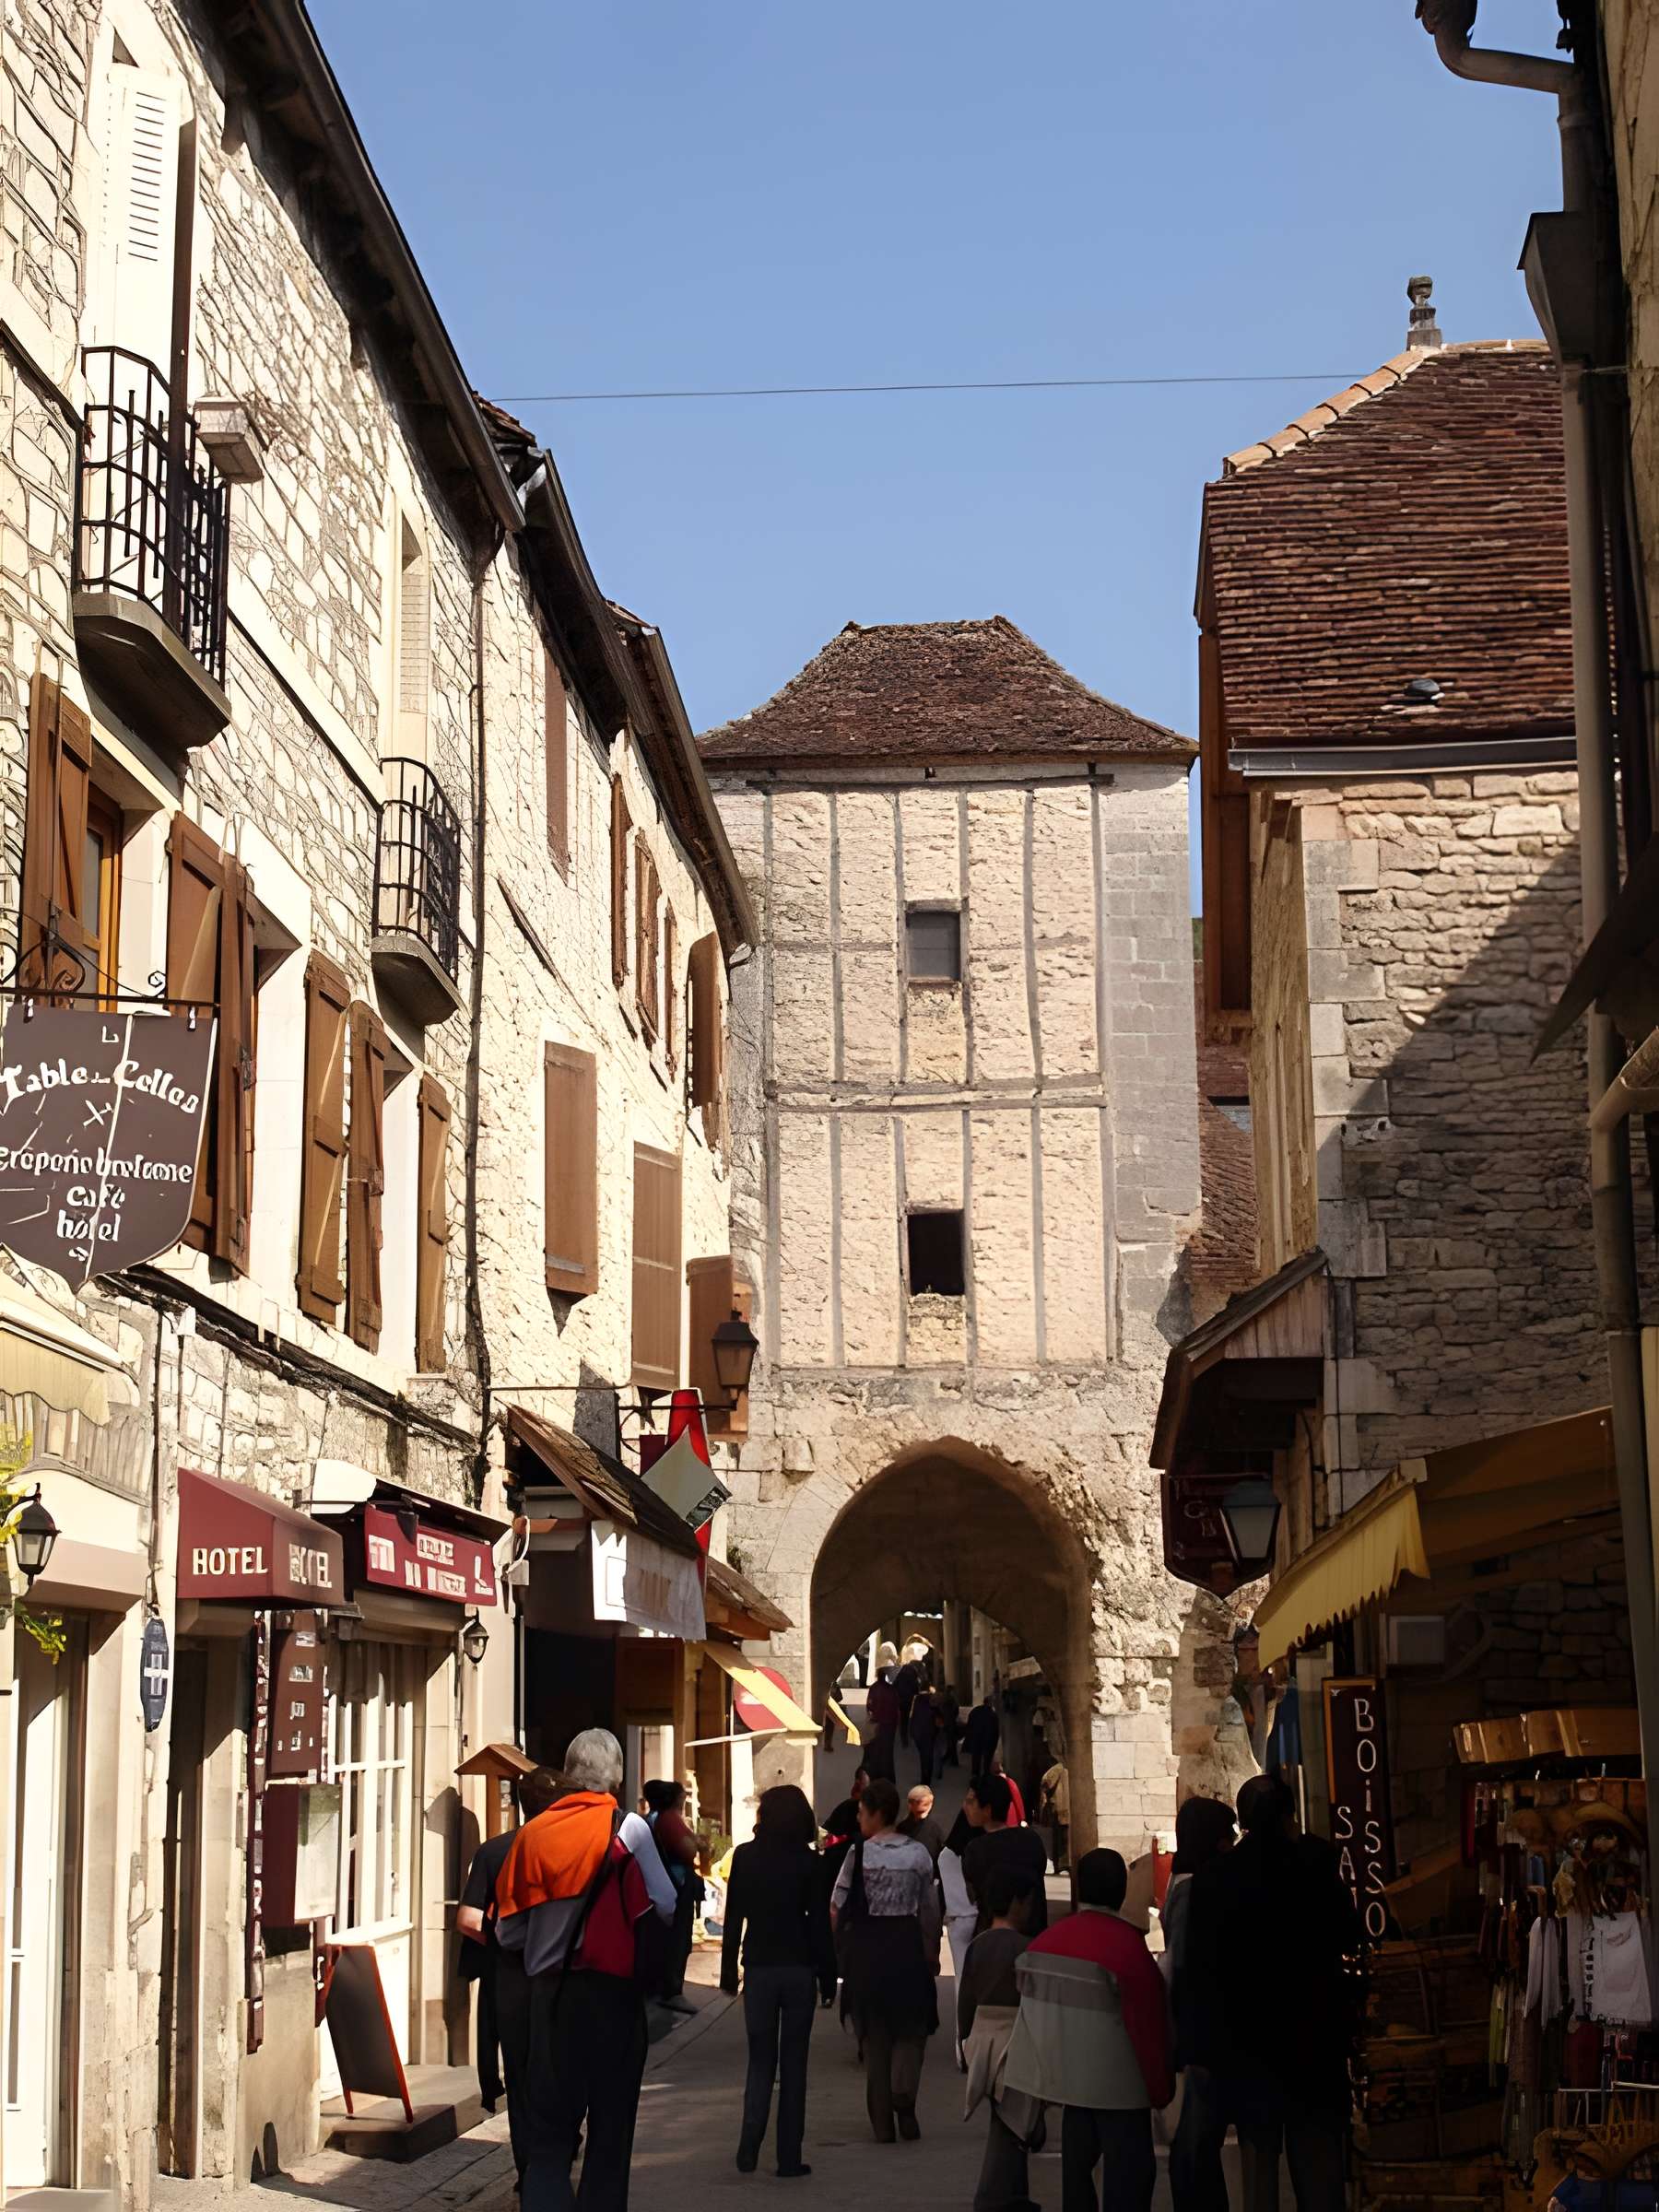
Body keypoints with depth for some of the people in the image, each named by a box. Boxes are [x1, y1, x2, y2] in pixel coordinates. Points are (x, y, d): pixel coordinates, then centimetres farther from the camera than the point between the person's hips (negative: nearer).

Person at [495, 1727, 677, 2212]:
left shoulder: (533, 1832, 2)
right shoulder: (628, 1827, -5)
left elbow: (507, 1931, 4)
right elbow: (666, 1906, -7)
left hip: (548, 1991, 2)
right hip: (612, 1989, -2)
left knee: (548, 2123, 7)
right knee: (611, 2122, 8)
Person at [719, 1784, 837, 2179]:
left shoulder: (746, 1857, -2)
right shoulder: (809, 1862, -5)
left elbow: (733, 1919, -1)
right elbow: (820, 1924, -5)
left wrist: (729, 1973, 7)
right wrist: (828, 1979, 2)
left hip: (759, 1968, 1)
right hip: (799, 1969, -1)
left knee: (760, 2061, 11)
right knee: (794, 2063, 6)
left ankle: (749, 2150, -2)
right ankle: (789, 2158, 5)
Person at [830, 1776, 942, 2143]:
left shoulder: (859, 1853, -7)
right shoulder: (917, 1853, -1)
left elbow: (837, 1909, -8)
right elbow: (930, 1910, 3)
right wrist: (932, 1952, 14)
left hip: (867, 1944, -1)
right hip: (907, 1942, 1)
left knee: (875, 2033, 10)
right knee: (912, 2028, 13)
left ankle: (883, 2123, 12)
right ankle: (904, 2091, -14)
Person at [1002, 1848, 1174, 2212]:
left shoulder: (1045, 1941, 0)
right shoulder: (1127, 1944, -19)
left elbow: (1034, 2011, 7)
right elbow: (1148, 2021, -16)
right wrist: (1160, 2086, -5)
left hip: (1069, 2077, 6)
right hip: (1118, 2083, -6)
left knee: (1077, 2162, 15)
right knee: (1130, 2169, 1)